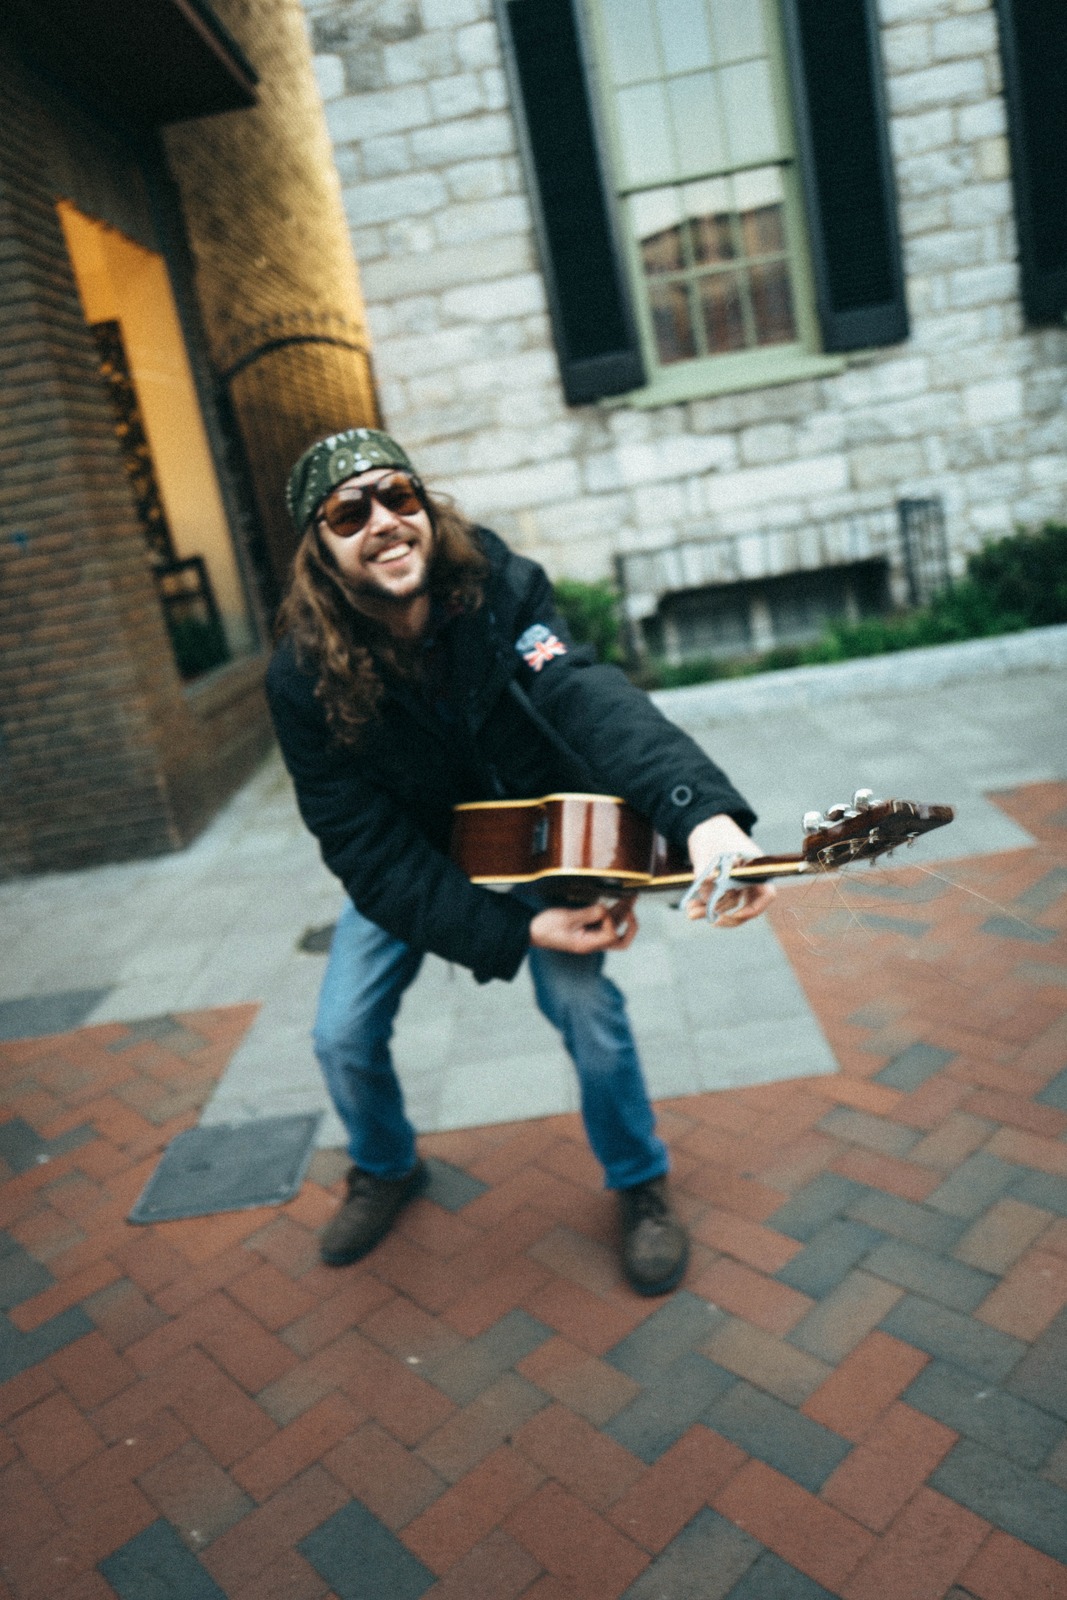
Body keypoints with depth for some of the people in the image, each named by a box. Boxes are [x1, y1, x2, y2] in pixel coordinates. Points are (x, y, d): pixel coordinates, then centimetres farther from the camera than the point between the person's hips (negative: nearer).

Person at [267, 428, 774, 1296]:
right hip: (409, 858, 1)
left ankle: (640, 1184, 13)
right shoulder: (304, 678, -26)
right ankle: (386, 1169, 34)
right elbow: (370, 854, -26)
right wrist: (516, 933, -35)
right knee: (343, 1036, -2)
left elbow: (587, 694, -44)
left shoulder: (498, 585, -26)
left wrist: (702, 811, -63)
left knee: (584, 1002, -17)